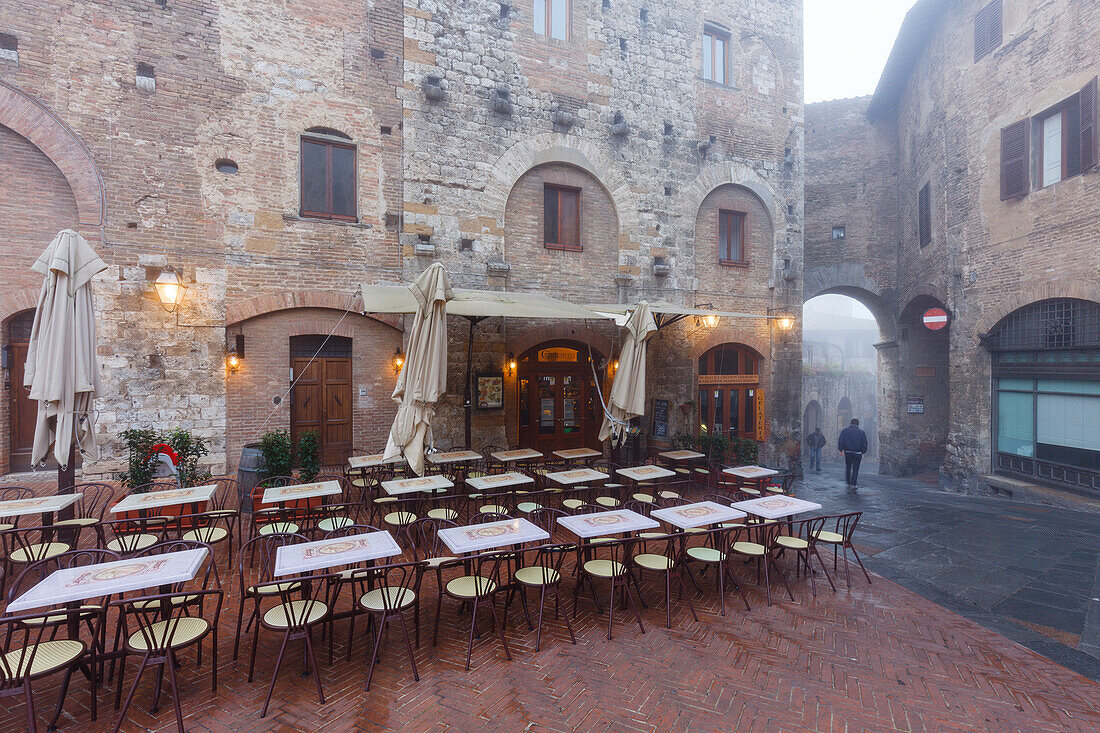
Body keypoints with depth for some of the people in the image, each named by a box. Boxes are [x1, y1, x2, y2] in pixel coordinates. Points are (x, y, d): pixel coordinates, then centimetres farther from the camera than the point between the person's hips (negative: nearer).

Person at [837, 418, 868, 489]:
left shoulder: (844, 431, 1)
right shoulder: (861, 432, 0)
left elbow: (840, 441, -4)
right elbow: (865, 443, 1)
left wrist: (840, 449, 2)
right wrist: (863, 452, 11)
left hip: (847, 452, 1)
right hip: (857, 453, -1)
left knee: (848, 467, 17)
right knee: (855, 469, 3)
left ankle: (848, 482, 20)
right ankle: (853, 484, -1)